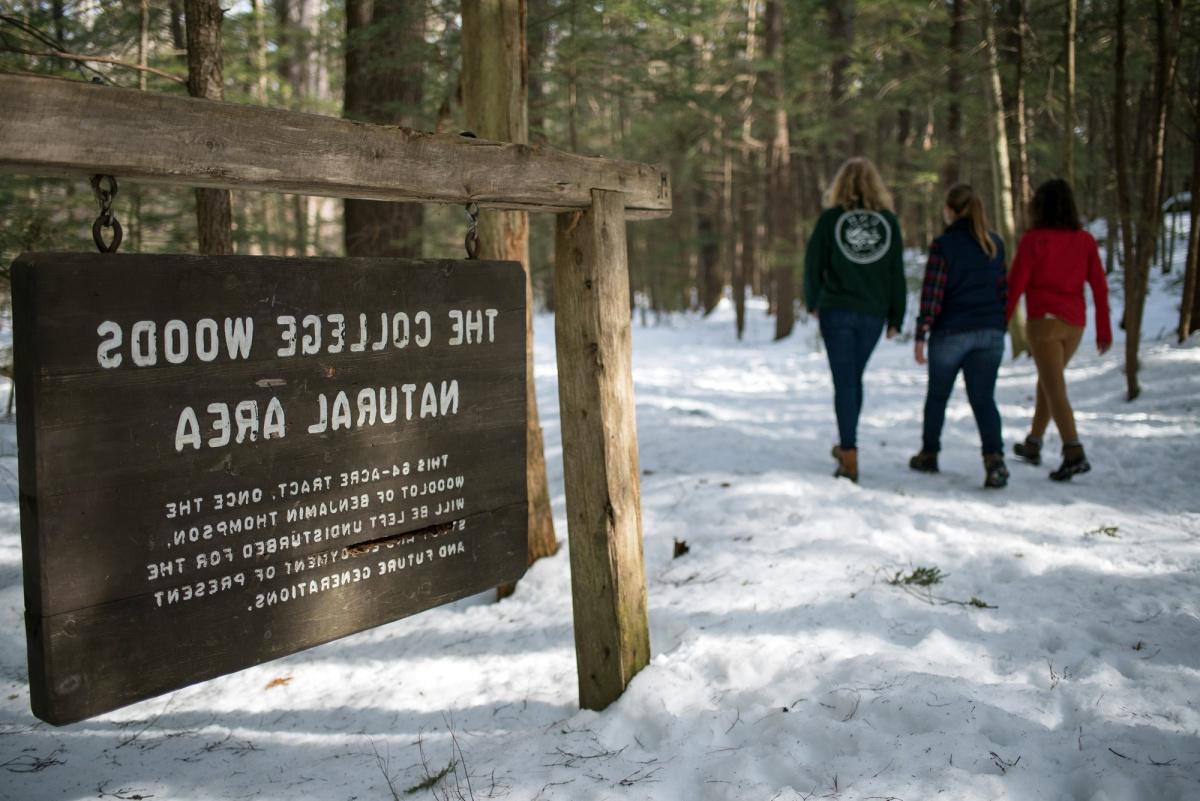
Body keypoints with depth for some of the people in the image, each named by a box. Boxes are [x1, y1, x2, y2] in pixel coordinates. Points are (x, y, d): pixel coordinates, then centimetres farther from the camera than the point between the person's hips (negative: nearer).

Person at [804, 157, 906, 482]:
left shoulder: (831, 218, -3)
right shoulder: (889, 221, 3)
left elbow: (813, 263, 1)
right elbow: (896, 273, 4)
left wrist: (813, 302, 16)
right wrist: (895, 318, 10)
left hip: (837, 309, -3)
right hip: (873, 313, 3)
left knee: (844, 381, -1)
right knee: (854, 377, 18)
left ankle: (849, 458, -6)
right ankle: (846, 445, 28)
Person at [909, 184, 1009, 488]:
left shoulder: (943, 245, -8)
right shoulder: (995, 244, 8)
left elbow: (932, 293, -12)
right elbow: (1003, 289, 11)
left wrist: (921, 335, -9)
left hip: (951, 332, -4)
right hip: (990, 333, 4)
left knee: (937, 395, 14)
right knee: (983, 397, 3)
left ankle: (929, 455, 25)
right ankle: (994, 457, -17)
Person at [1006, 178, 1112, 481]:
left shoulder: (1033, 240, -7)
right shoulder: (1085, 240, 6)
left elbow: (1015, 285, -9)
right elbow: (1099, 286, 3)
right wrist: (1104, 329, 6)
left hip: (1044, 320, -6)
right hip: (1075, 323, 6)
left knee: (1055, 389, -8)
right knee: (1047, 380, 22)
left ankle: (1074, 453, -21)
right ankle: (1033, 445, 33)